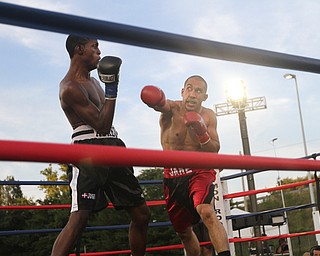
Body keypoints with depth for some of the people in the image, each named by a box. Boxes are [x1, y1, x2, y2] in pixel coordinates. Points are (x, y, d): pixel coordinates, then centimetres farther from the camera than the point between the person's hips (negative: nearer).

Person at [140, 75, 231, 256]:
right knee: (183, 231, 13)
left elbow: (214, 151, -6)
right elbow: (162, 104, -35)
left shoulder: (209, 116, -2)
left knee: (206, 212, -31)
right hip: (173, 177, 2)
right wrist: (155, 99, -60)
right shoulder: (172, 108, -9)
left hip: (200, 172, -1)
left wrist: (202, 133, -25)